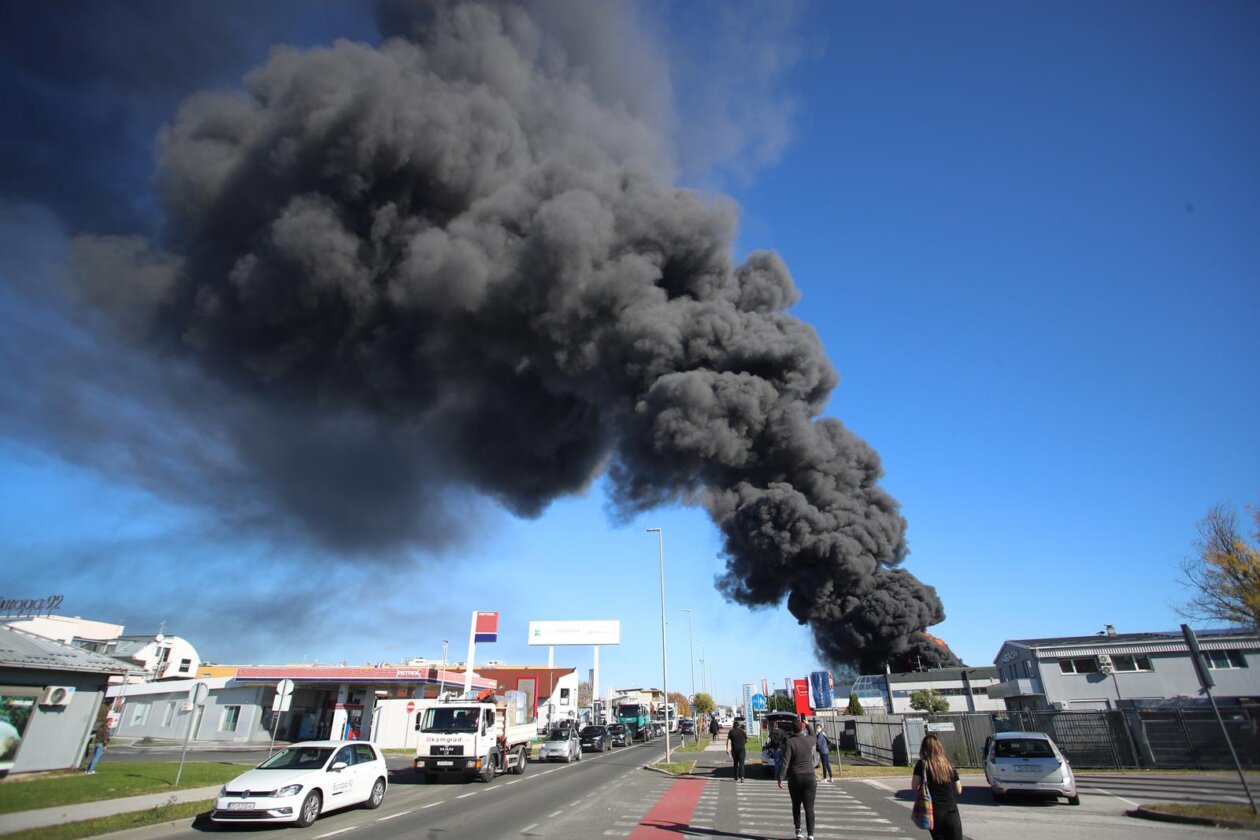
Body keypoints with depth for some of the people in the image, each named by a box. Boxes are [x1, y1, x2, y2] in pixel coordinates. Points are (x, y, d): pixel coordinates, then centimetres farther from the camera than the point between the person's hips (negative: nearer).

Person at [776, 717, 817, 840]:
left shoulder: (789, 742, -12)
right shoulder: (809, 740, -2)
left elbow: (784, 762, -16)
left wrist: (780, 779, -12)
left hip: (794, 779, -1)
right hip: (810, 778, 1)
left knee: (796, 805, 19)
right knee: (809, 807, 3)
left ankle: (798, 830, 24)